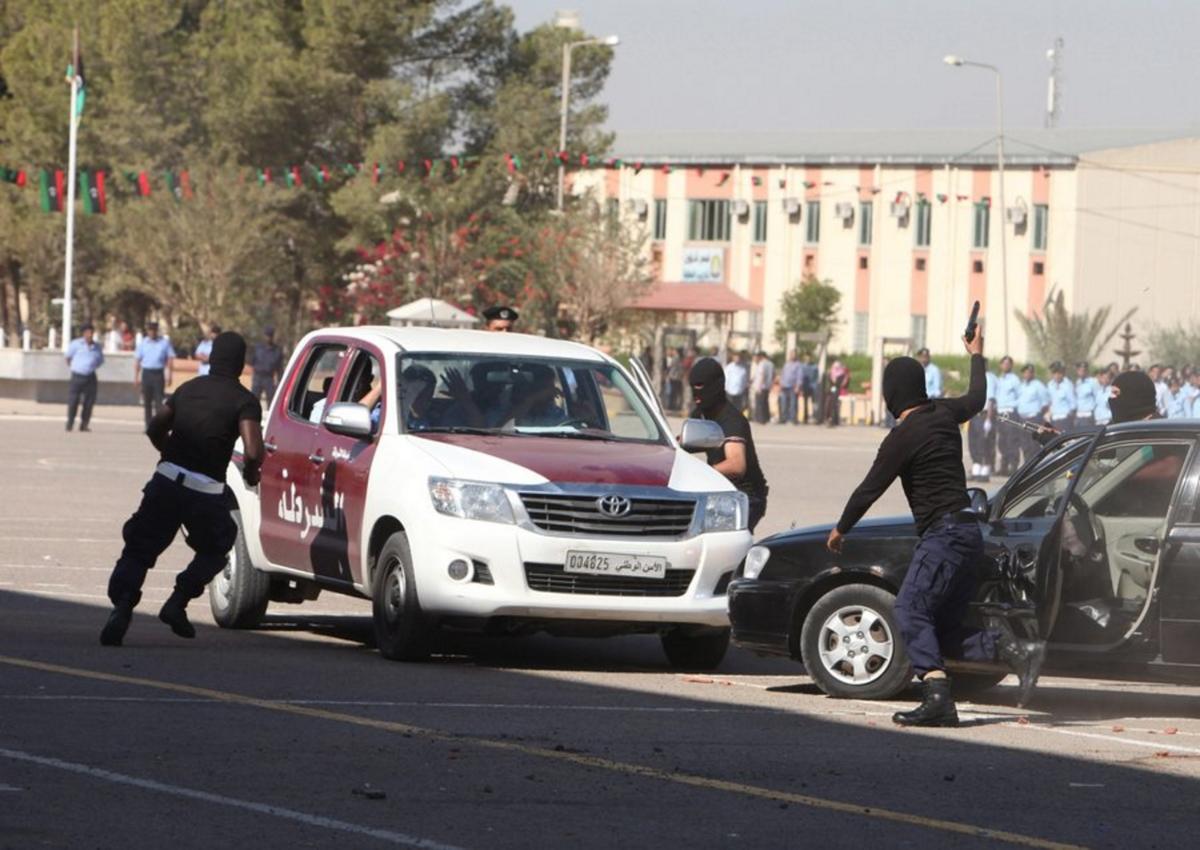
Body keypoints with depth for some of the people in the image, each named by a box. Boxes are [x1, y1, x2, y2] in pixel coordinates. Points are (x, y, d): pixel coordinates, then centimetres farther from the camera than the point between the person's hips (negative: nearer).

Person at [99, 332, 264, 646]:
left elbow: (155, 428, 20)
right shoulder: (244, 401, -4)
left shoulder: (189, 389, 13)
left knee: (138, 550, 8)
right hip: (206, 492, -3)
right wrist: (251, 472, 4)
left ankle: (121, 607, -13)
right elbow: (253, 452, -17)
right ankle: (178, 602, 6)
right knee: (214, 549, 22)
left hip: (166, 481, 3)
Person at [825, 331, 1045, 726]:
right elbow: (977, 398, 35)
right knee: (946, 632, 8)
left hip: (944, 532, -9)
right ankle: (1020, 651, -6)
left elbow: (870, 489, -7)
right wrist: (976, 355, 53)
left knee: (911, 610, -16)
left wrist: (841, 529, 8)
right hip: (968, 530, 9)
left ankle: (937, 697, -30)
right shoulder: (943, 413, 12)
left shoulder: (902, 437, -12)